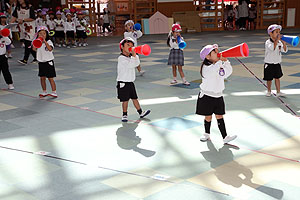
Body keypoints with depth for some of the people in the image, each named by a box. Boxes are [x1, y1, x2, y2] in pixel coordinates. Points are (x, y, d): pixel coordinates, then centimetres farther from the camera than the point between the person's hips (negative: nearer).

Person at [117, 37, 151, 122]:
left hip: (130, 82, 7)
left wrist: (135, 55, -13)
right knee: (125, 100, 0)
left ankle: (140, 112, 20)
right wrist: (133, 56, -26)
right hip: (123, 83, -7)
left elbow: (137, 64, -3)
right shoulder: (121, 58, -15)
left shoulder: (131, 57, 11)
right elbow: (130, 64, -25)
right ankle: (124, 115, 13)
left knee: (134, 98, 14)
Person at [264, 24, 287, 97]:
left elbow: (285, 50, 0)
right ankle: (269, 91, 25)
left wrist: (284, 44, -16)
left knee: (277, 78, 7)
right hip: (269, 64, -4)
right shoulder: (268, 42, -15)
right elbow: (272, 48, -34)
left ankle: (278, 92, 12)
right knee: (269, 79, 7)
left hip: (277, 64, 4)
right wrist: (277, 40, -35)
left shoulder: (279, 42, 2)